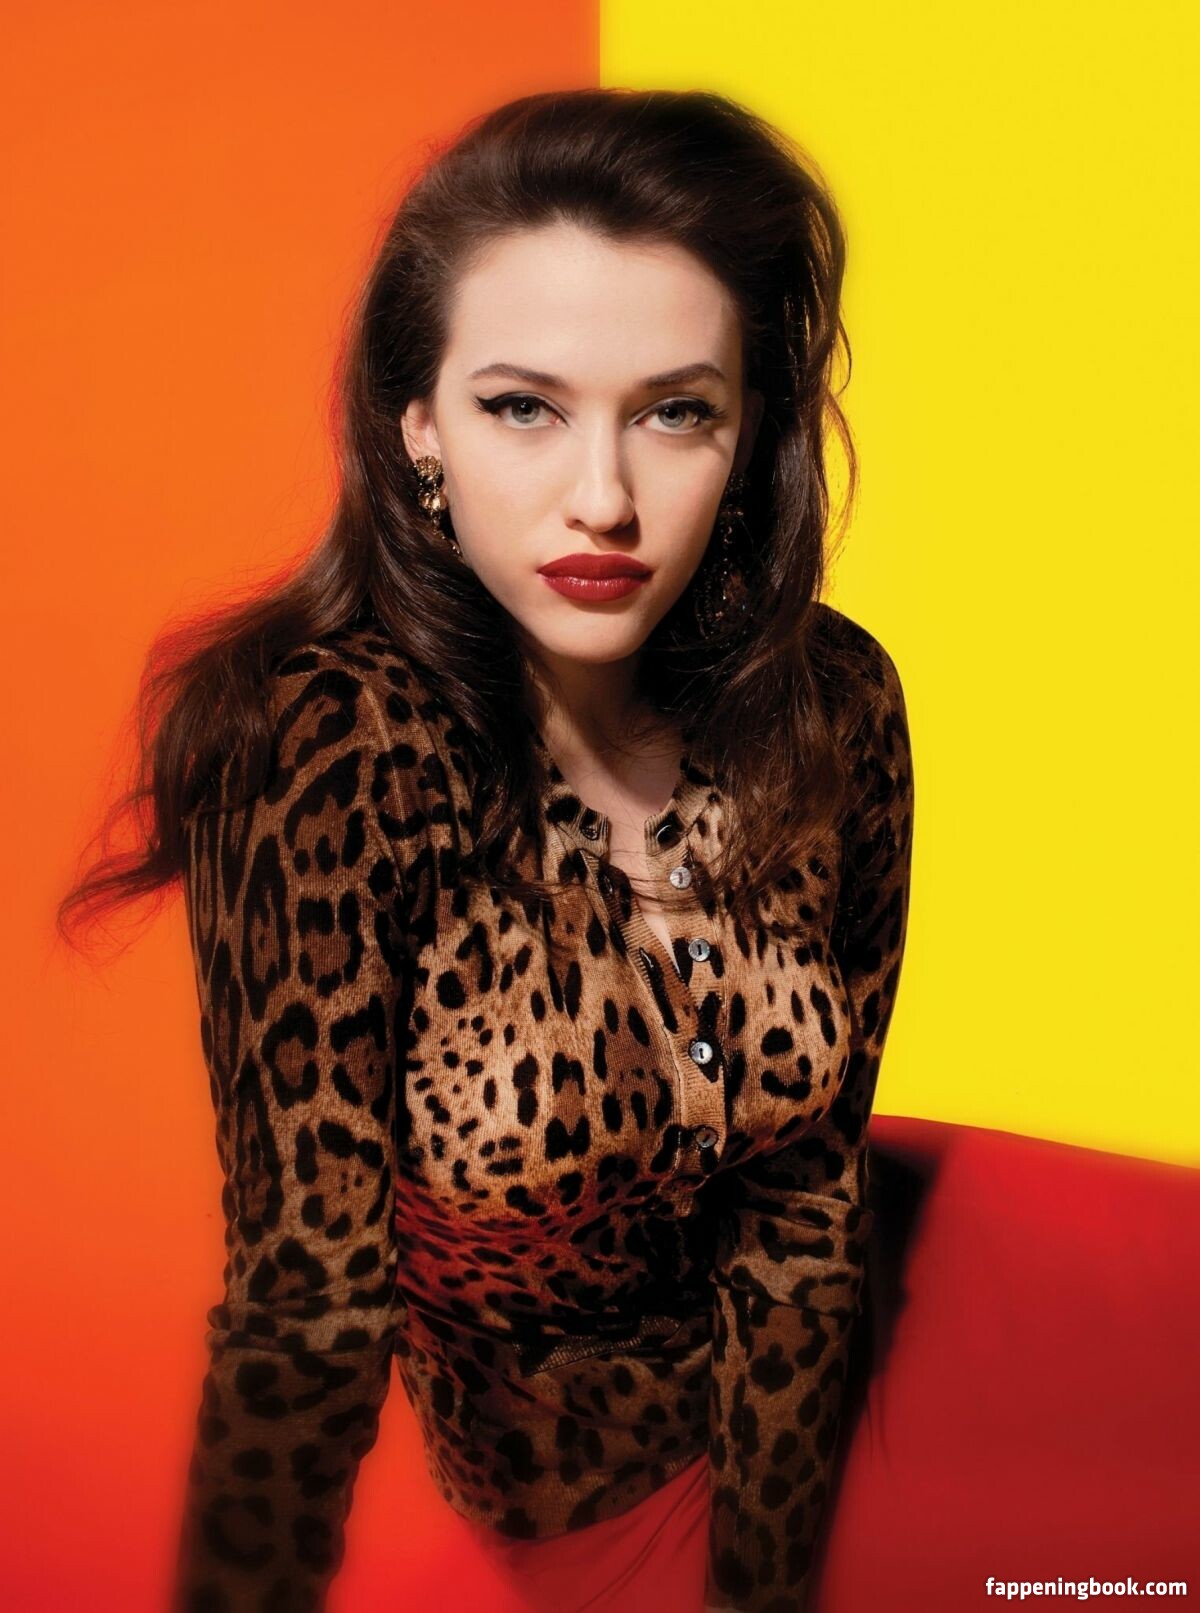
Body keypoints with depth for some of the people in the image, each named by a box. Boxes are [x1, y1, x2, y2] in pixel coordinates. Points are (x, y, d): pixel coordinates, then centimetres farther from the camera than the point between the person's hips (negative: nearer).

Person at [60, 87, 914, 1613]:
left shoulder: (835, 704, -14)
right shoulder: (328, 749, -27)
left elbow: (807, 1177, -7)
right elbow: (306, 1305, -22)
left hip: (777, 1427, 3)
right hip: (457, 1487, -2)